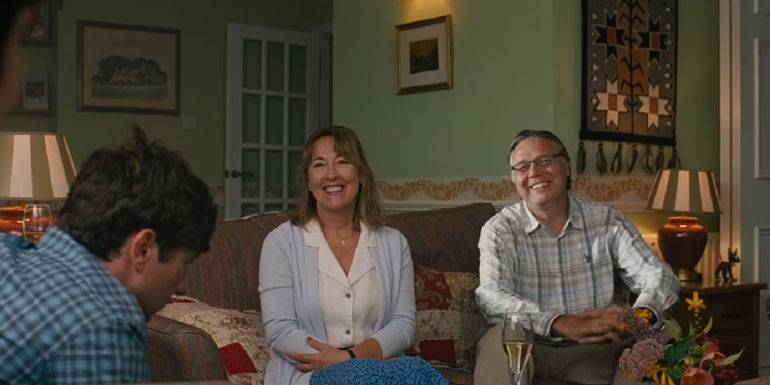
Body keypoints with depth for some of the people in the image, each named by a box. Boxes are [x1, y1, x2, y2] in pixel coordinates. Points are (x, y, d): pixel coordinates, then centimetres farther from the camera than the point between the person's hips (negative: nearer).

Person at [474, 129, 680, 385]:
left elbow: (660, 277, -6)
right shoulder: (500, 230, -1)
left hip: (593, 348, 2)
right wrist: (561, 324, -36)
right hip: (523, 346, -2)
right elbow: (491, 297, -18)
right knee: (506, 336, -35)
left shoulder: (607, 222, 5)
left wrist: (641, 316, -31)